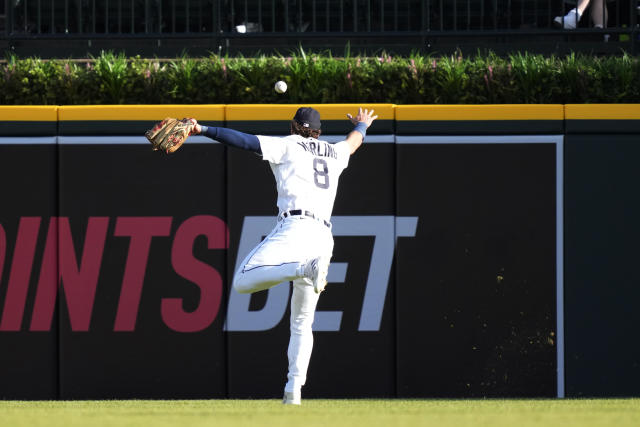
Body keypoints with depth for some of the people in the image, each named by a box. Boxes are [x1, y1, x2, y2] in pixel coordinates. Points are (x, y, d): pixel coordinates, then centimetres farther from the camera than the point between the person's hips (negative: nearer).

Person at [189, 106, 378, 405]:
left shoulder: (288, 145, 10)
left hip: (294, 226, -6)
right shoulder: (335, 154, 26)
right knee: (302, 322, 12)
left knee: (244, 280, -22)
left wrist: (203, 130, 1)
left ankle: (307, 269, -40)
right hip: (323, 237, 6)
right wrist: (362, 125, 70)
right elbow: (354, 141, 48)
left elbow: (244, 141, 0)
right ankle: (294, 389, 1)